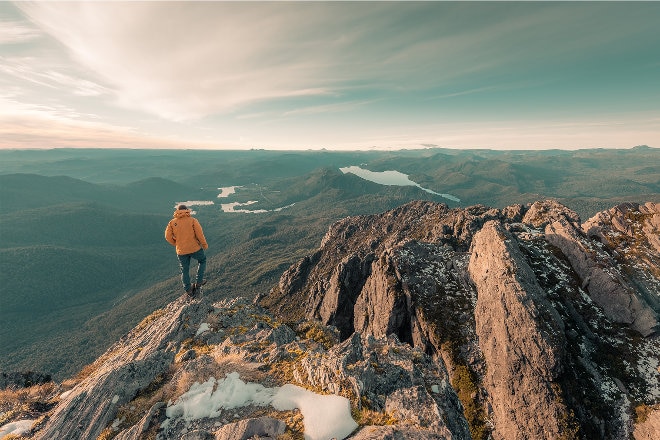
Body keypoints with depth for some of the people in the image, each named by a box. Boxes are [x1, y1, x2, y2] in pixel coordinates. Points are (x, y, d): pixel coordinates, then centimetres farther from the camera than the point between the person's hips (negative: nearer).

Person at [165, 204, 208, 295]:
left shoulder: (172, 222, 2)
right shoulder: (193, 220, -6)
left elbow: (168, 236, -2)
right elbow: (199, 234, -11)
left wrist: (177, 244, 13)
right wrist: (204, 244, 1)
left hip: (181, 251, 3)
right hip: (195, 248, -2)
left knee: (185, 270, 16)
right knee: (202, 260, 24)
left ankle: (188, 289, 28)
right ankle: (199, 281, 21)